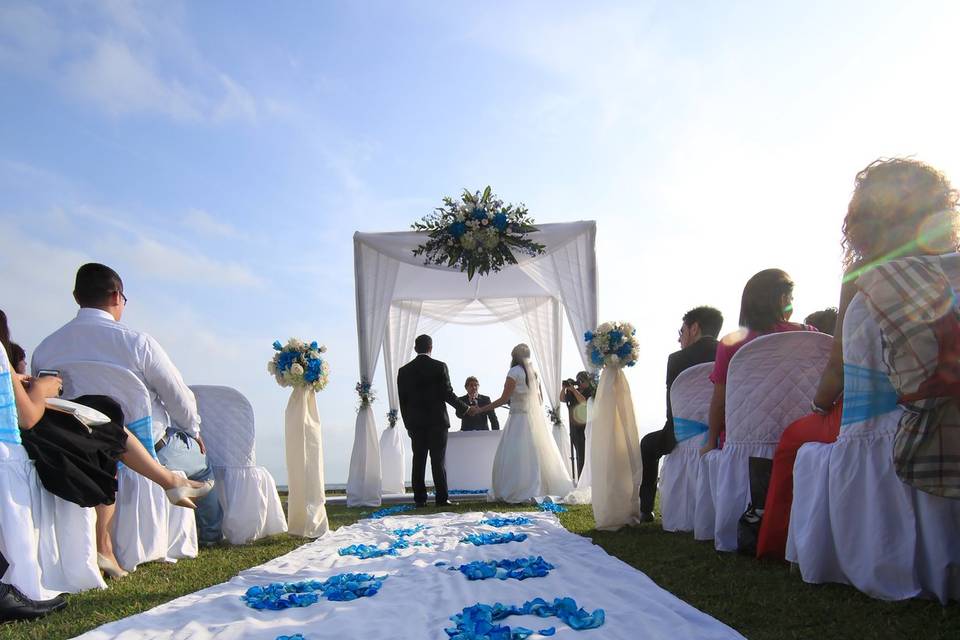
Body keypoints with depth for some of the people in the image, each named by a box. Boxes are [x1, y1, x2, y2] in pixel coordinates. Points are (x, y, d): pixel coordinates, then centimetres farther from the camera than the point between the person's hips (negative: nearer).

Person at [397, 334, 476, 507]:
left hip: (415, 423, 3)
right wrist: (466, 409, 4)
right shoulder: (439, 367, -5)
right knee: (439, 460, 0)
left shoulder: (404, 371, 4)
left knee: (418, 460, 7)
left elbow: (402, 400, 5)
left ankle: (420, 498, 7)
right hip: (437, 421, -3)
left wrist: (408, 424, 13)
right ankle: (442, 498, -1)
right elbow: (447, 394, -8)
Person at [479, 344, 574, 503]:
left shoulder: (514, 372, -8)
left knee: (515, 457, -5)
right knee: (538, 454, 11)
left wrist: (481, 409, -7)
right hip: (536, 418, 8)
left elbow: (504, 399, -12)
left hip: (520, 418, -8)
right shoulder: (534, 373, 14)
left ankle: (521, 493, -8)